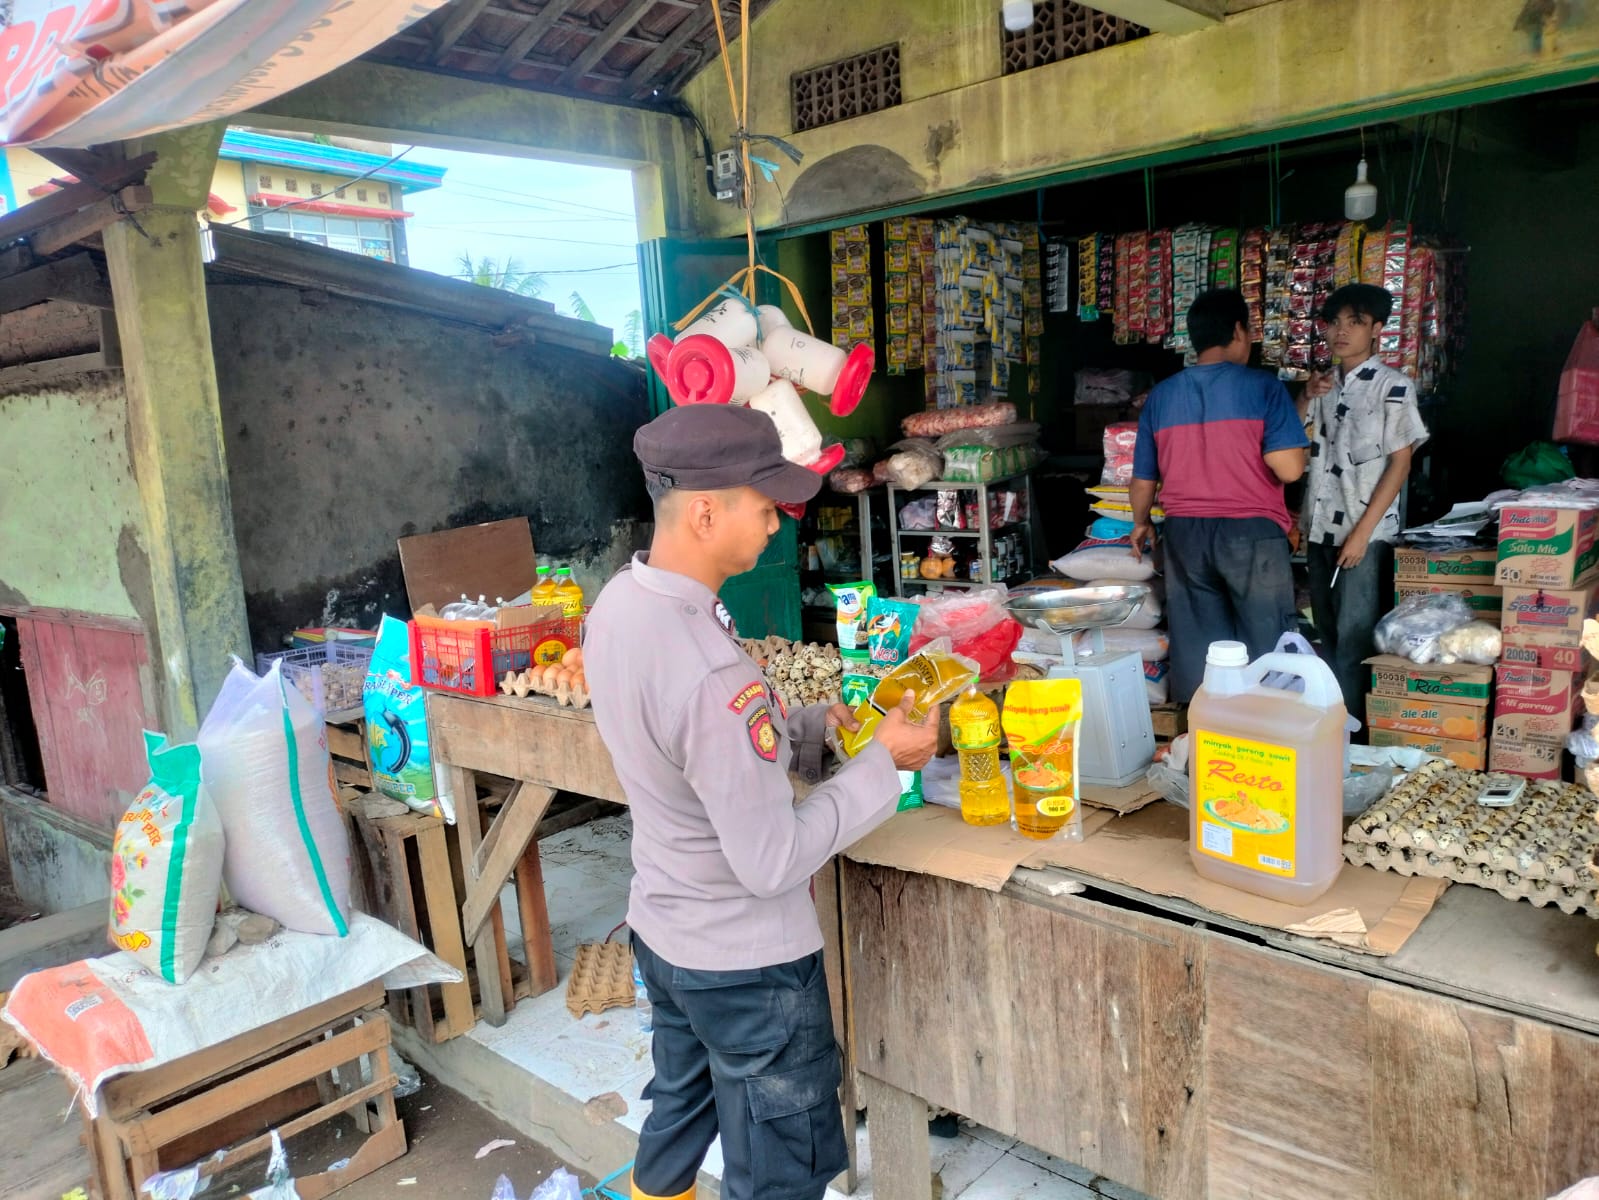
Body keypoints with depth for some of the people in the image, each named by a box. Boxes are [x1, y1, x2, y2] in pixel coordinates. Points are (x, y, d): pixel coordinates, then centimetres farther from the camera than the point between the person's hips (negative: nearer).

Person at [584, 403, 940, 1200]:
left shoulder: (617, 605, -7)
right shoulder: (709, 675, -35)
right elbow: (771, 862, -27)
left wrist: (814, 725, -1)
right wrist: (882, 763, -18)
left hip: (662, 930, 8)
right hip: (747, 963, -8)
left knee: (679, 1114, 30)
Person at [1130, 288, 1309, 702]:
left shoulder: (1161, 395, 6)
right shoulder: (1263, 387, -6)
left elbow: (1143, 479, 11)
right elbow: (1289, 468, -14)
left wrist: (1141, 523, 29)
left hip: (1186, 533, 4)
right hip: (1251, 533, -4)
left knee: (1195, 648, 10)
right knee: (1264, 650, 6)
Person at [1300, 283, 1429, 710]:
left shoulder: (1393, 386, -6)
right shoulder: (1324, 383, 13)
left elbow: (1400, 463, -10)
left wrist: (1362, 531, -15)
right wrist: (1306, 397, -3)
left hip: (1366, 533, -6)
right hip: (1320, 529, 6)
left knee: (1354, 641, -5)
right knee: (1327, 633, 12)